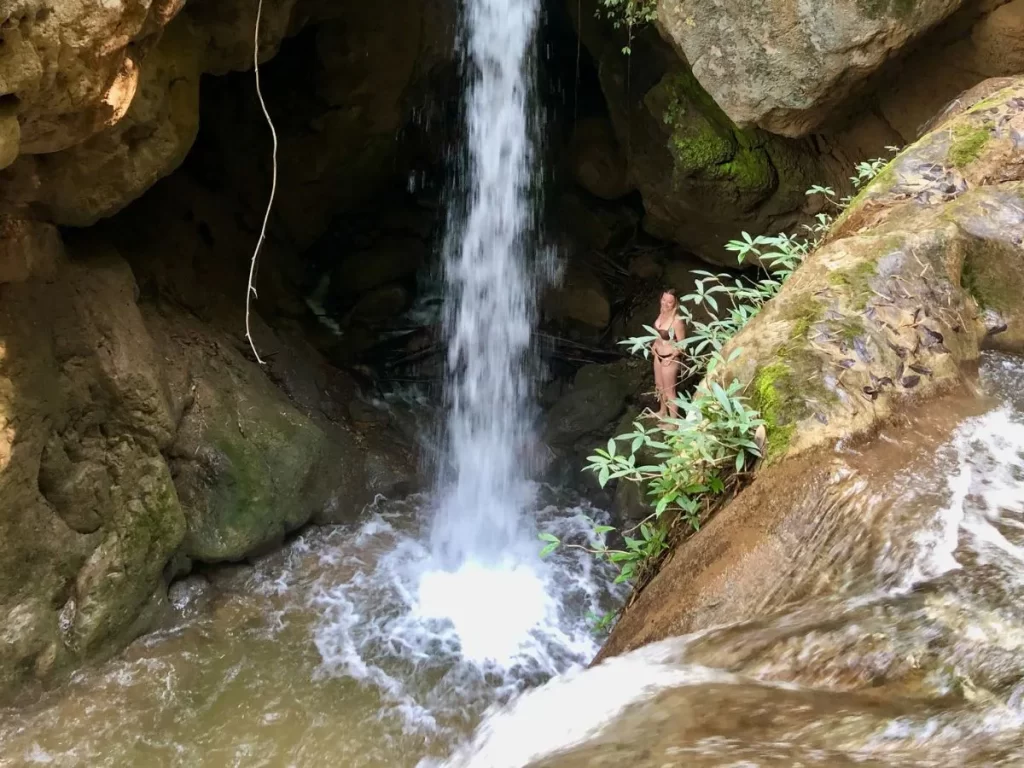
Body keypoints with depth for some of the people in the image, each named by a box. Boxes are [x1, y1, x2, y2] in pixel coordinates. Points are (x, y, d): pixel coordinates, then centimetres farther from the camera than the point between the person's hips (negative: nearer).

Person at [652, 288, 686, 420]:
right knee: (659, 385, 27)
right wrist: (654, 345, 6)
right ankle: (663, 411, 49)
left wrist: (671, 358, -20)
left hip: (669, 359, -9)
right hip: (659, 355, 9)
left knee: (669, 390, 6)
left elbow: (681, 345, -21)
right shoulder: (662, 313, -5)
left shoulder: (677, 321, -29)